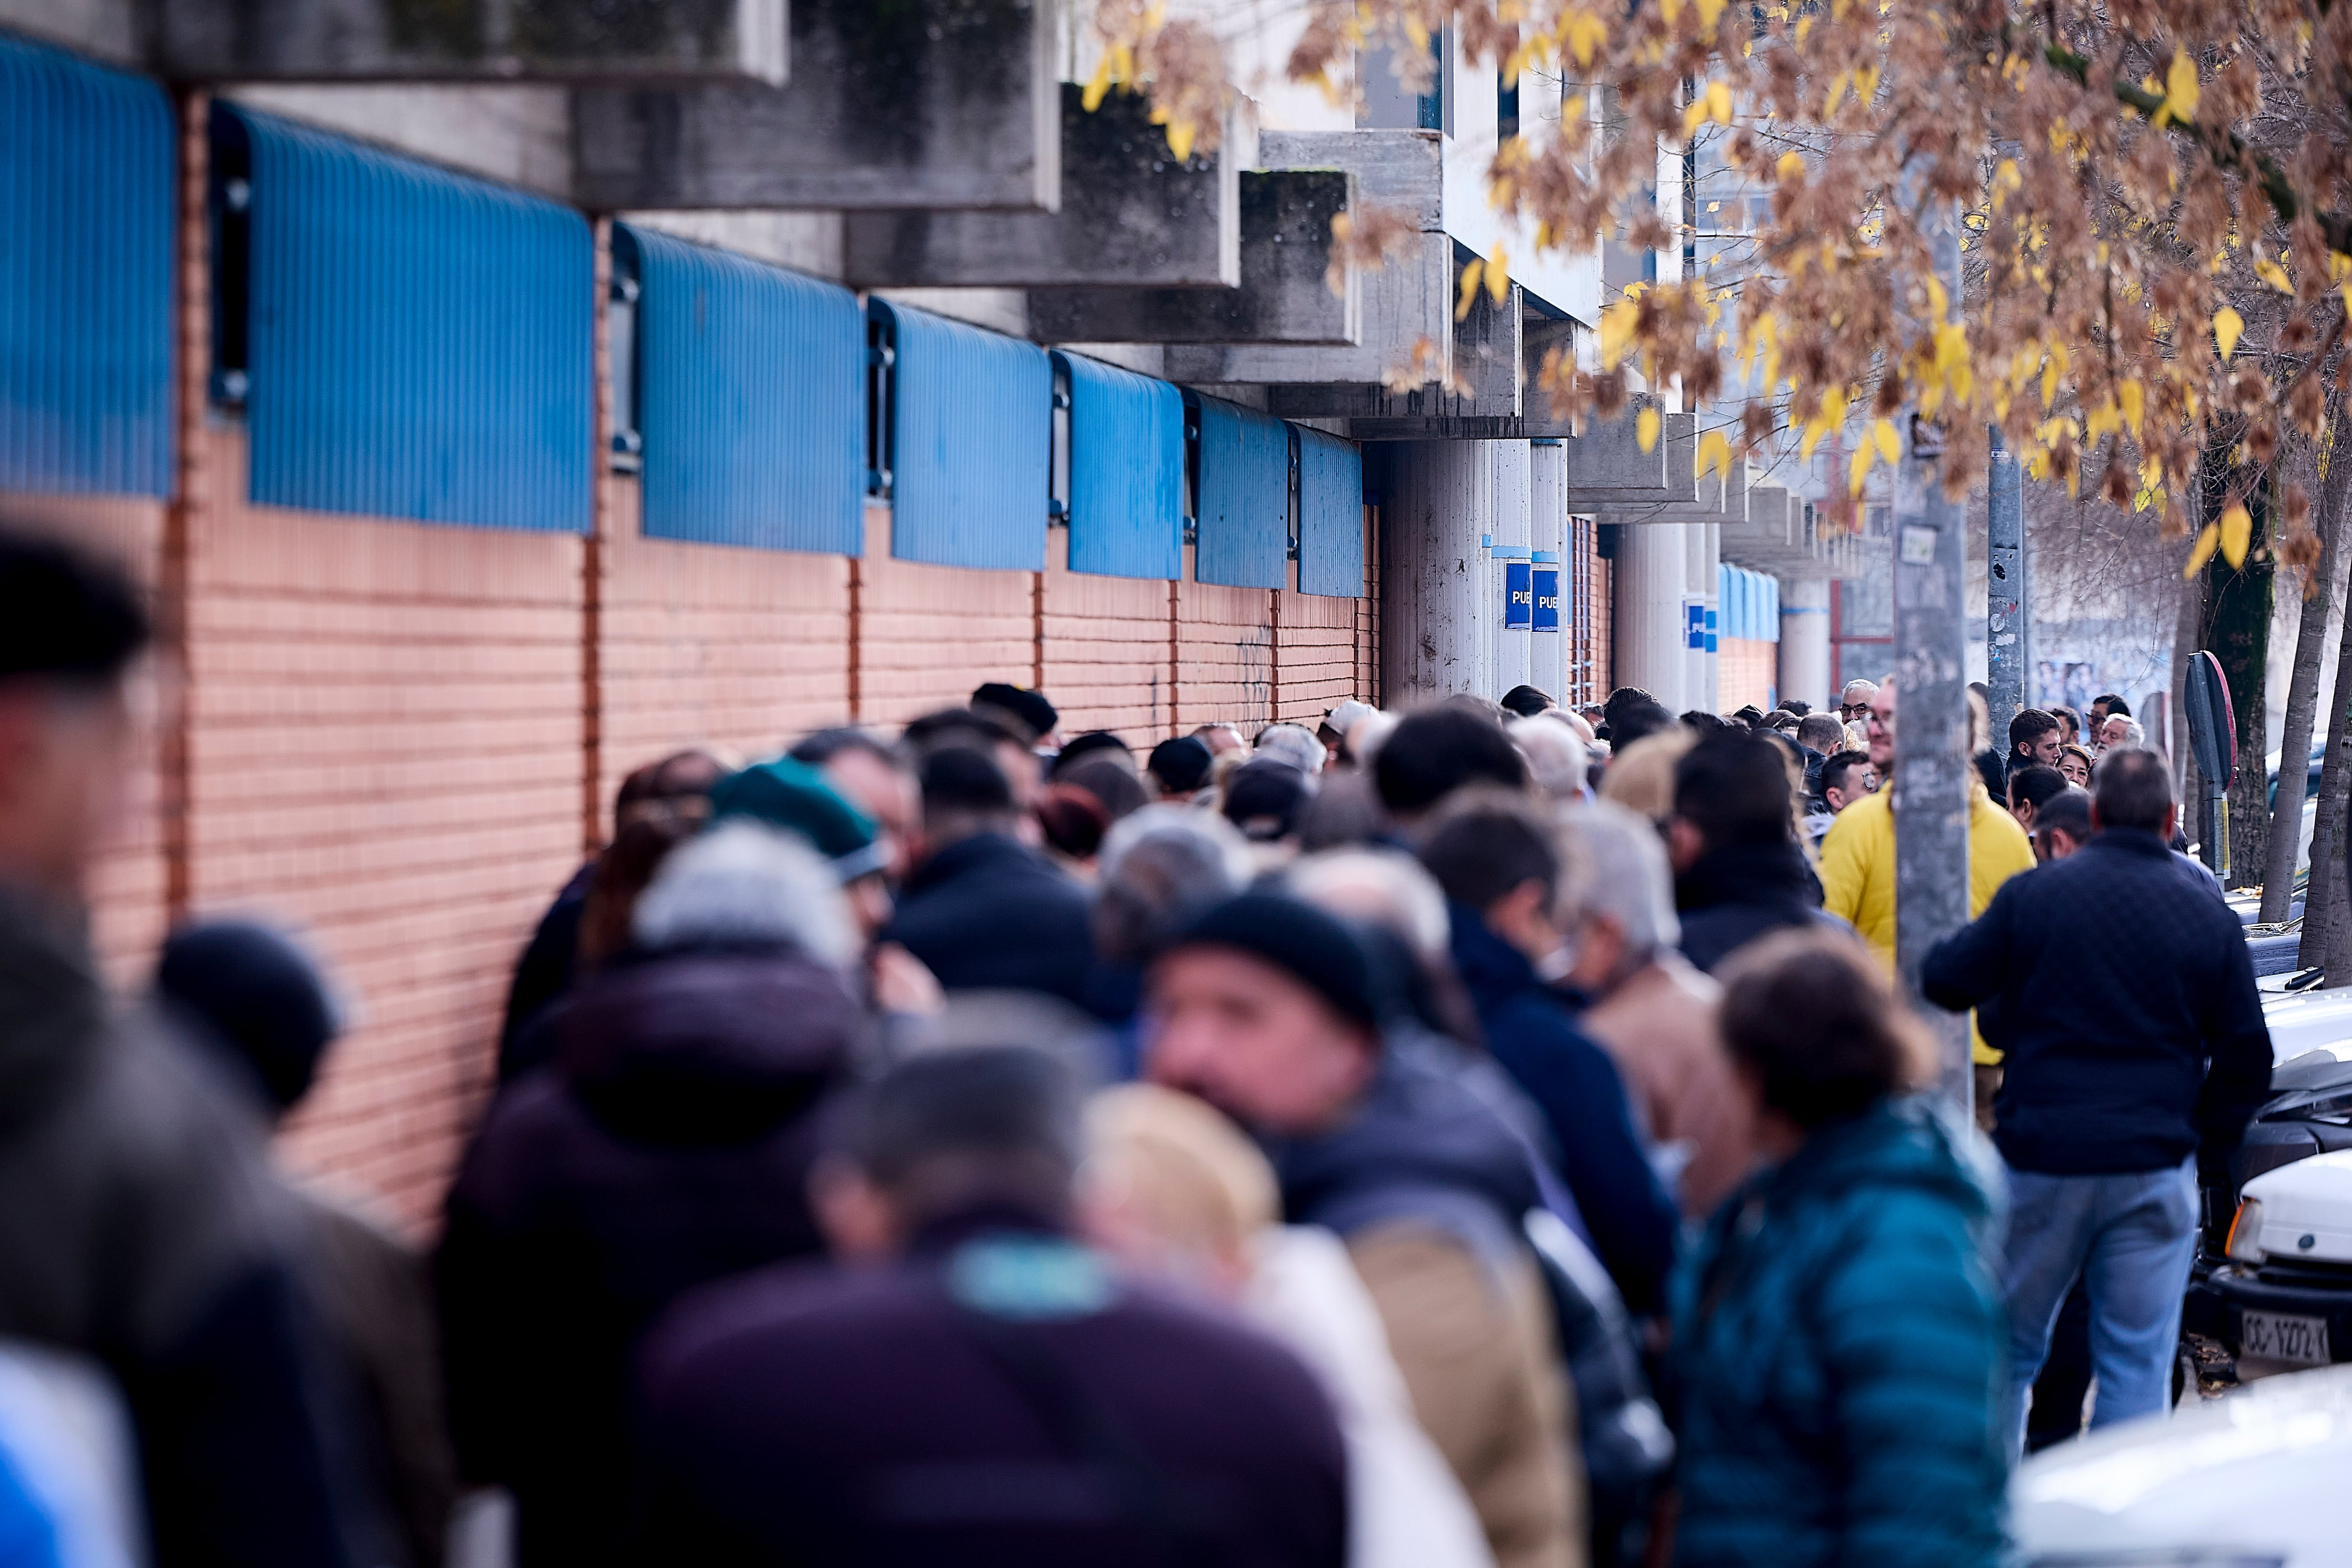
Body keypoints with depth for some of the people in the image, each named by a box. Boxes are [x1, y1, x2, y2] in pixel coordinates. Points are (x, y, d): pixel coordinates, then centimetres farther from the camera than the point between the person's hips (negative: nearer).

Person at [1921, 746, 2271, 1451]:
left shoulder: (2033, 894, -3)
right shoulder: (2210, 917, 1)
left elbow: (1943, 982, 3)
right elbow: (2247, 1057, 5)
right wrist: (2206, 1148, 16)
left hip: (2041, 1158, 0)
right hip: (2157, 1170, 0)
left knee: (2008, 1350, 11)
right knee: (2138, 1364, 4)